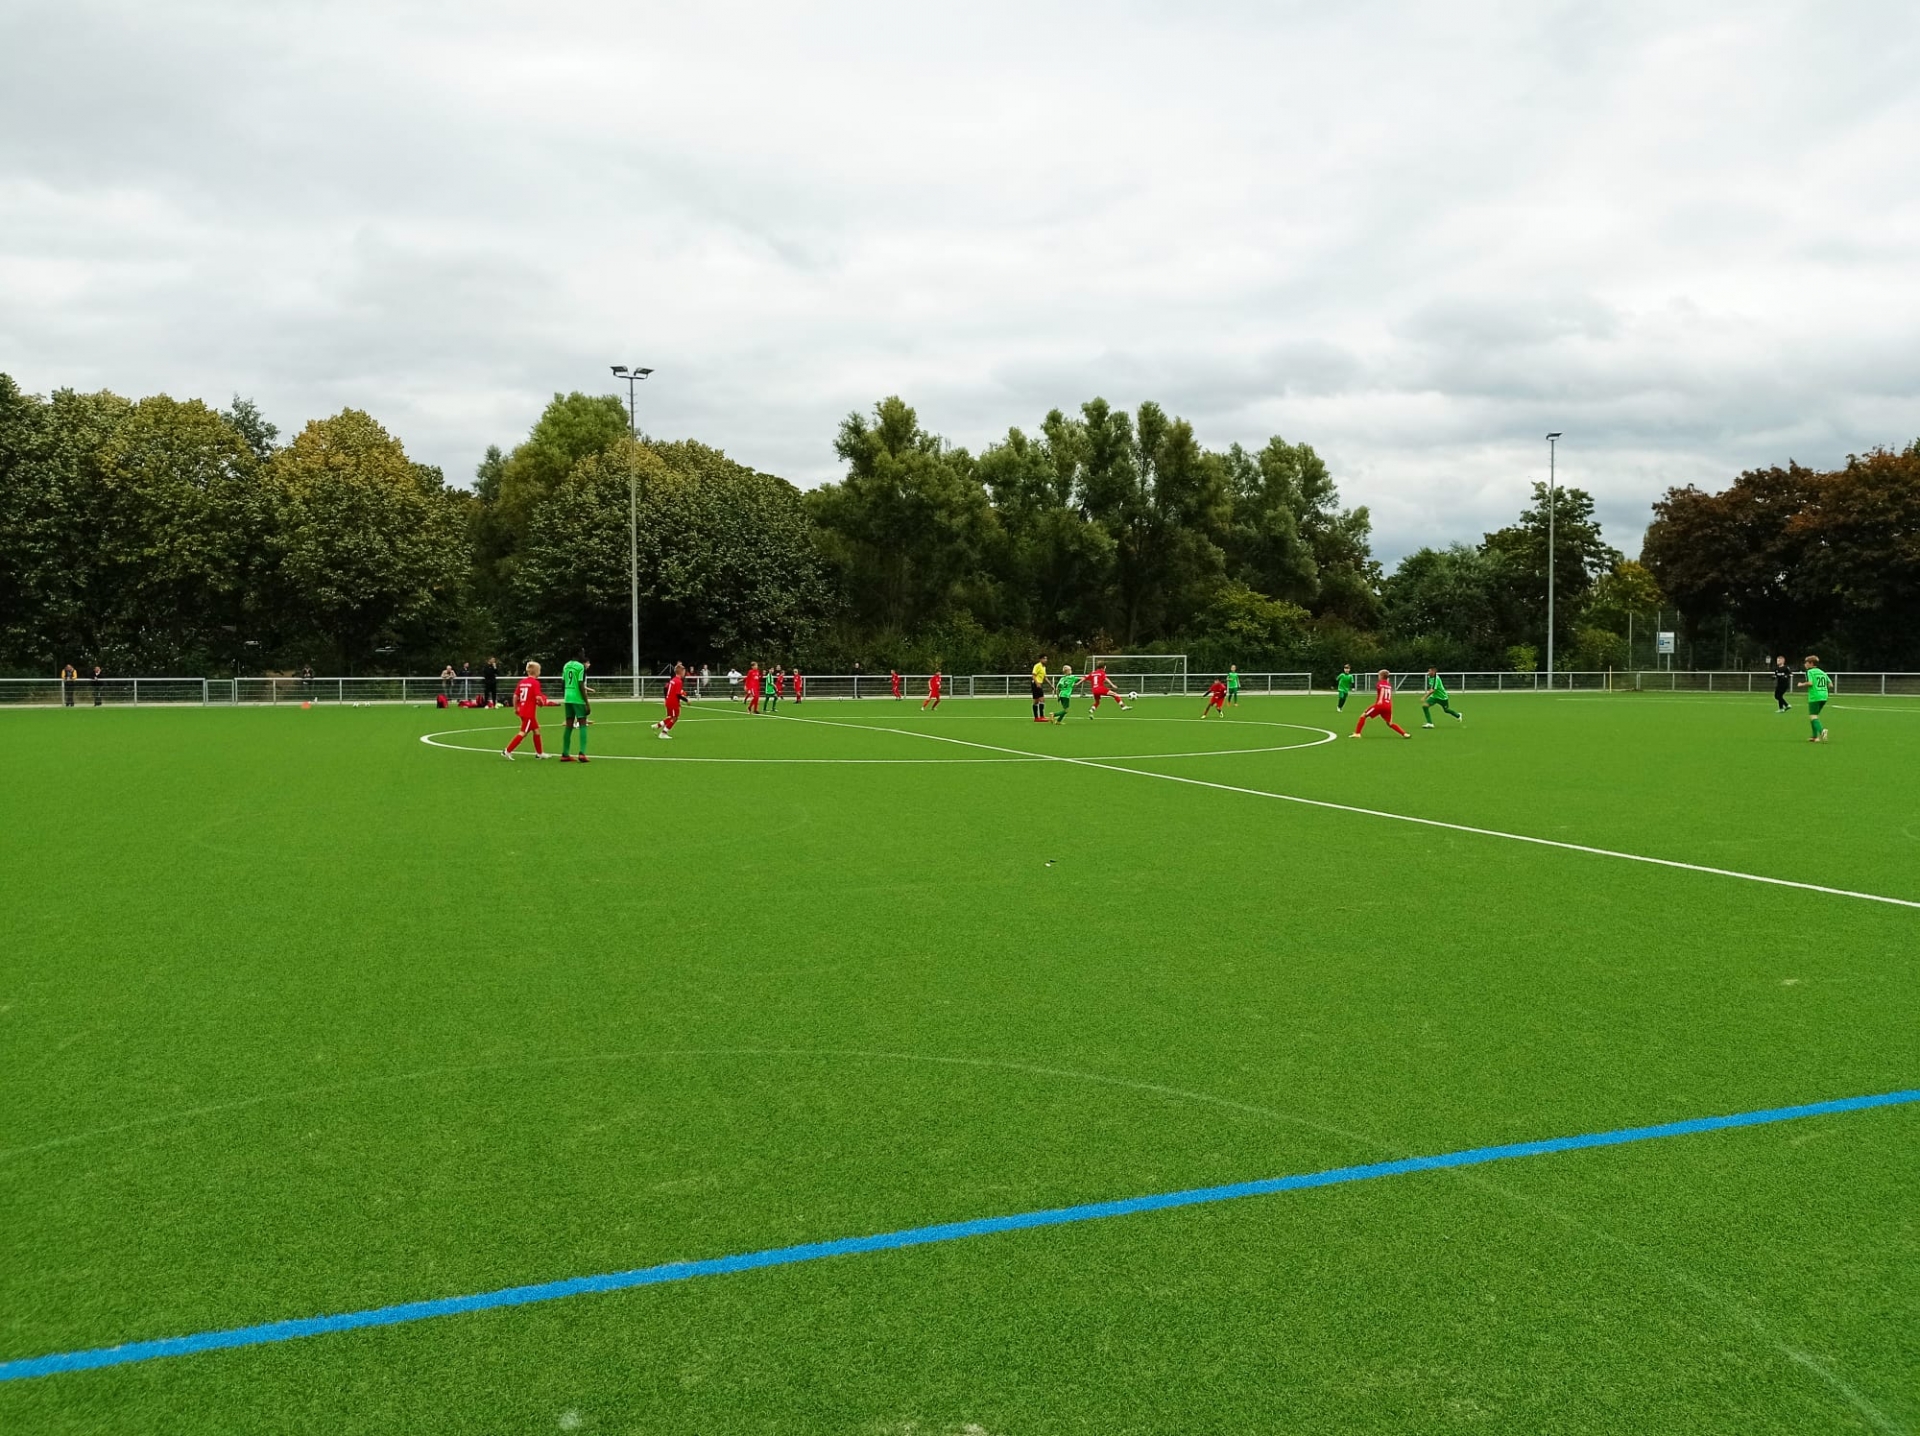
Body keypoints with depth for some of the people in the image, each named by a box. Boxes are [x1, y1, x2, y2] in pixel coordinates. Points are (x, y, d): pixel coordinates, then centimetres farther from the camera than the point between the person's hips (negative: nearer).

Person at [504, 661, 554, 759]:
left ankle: (539, 753, 25)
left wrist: (515, 709, 17)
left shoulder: (521, 682, 9)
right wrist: (543, 703, 0)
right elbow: (538, 697, -20)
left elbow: (515, 696, 8)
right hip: (529, 712, -8)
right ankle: (507, 751, -6)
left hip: (522, 711, 8)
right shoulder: (535, 682, -12)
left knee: (536, 730, 18)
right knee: (523, 733, -4)